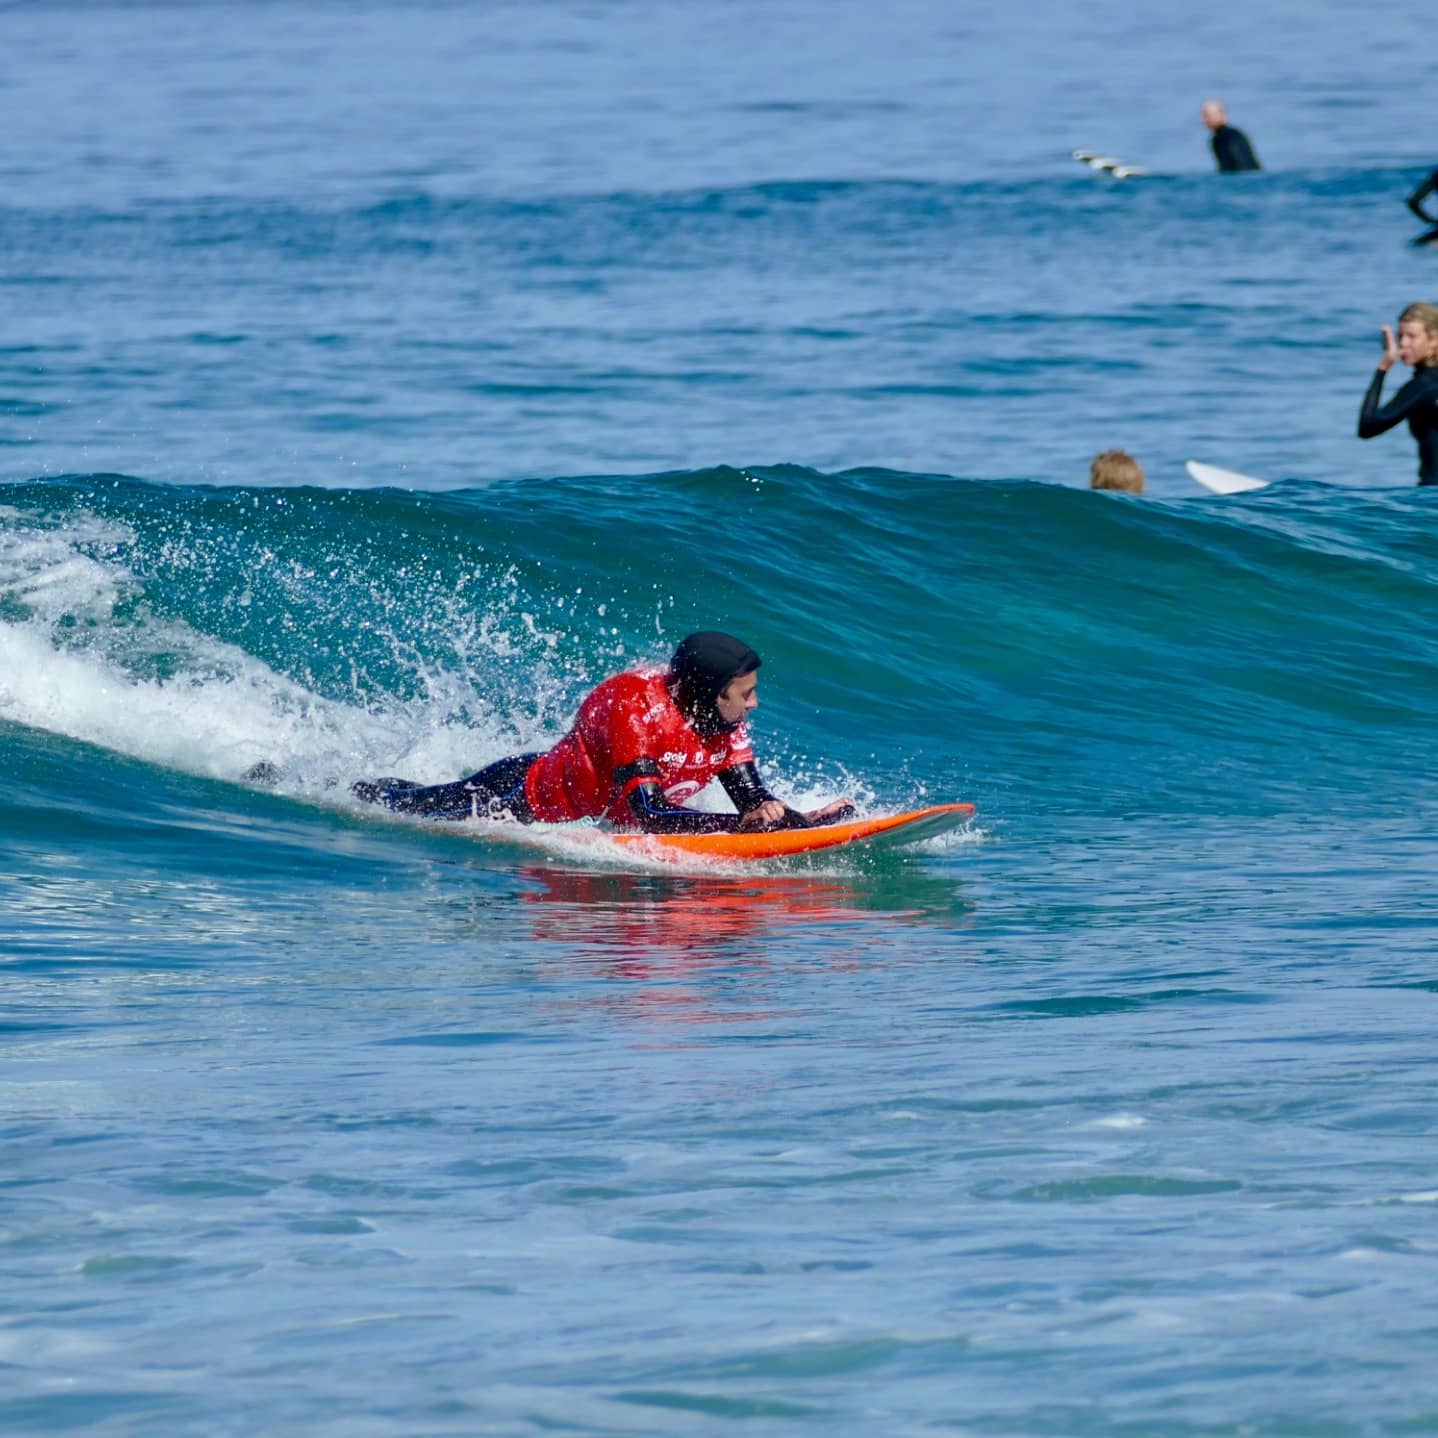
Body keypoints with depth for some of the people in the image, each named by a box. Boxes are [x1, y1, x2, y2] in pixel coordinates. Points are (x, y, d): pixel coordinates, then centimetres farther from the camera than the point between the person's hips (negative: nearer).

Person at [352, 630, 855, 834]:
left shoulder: (722, 720, -15)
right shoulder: (634, 705, -38)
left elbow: (752, 800, -10)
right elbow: (646, 816, -41)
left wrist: (801, 820, -30)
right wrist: (737, 824, -46)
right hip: (524, 798, -7)